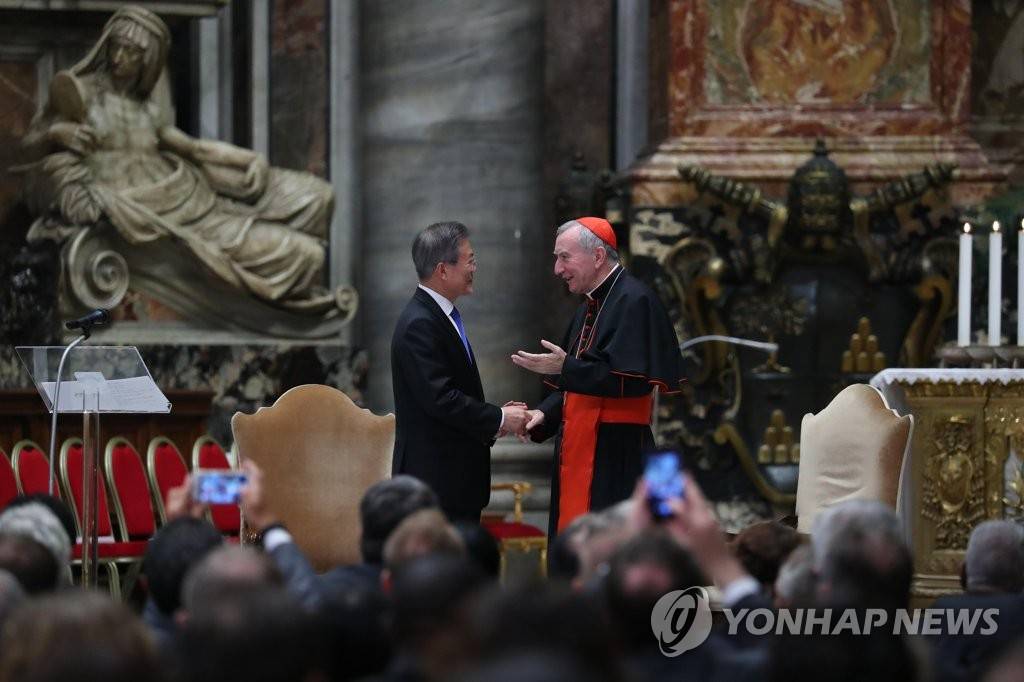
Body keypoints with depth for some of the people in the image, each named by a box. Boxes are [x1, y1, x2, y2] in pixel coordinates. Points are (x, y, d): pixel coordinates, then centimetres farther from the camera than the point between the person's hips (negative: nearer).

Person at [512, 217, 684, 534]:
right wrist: (544, 413, 4)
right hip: (581, 452, 9)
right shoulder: (591, 305, 17)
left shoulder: (634, 301, -12)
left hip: (615, 457, -9)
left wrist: (565, 368, -20)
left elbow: (632, 380, -21)